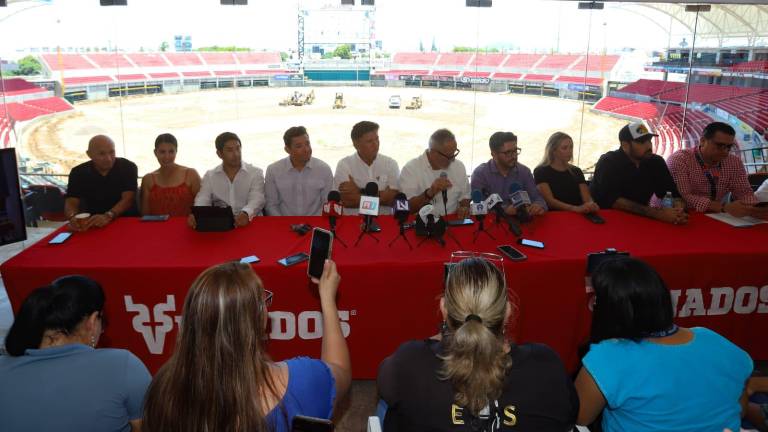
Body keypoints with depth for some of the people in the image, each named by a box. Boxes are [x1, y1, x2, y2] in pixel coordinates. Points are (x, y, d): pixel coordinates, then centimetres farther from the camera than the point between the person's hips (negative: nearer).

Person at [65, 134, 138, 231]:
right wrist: (73, 217, -30)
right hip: (91, 224, 1)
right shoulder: (78, 172, 0)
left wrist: (108, 216, -34)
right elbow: (71, 203, -7)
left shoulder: (128, 167, -6)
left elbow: (128, 199, -16)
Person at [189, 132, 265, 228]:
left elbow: (257, 200, -10)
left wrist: (246, 213, -33)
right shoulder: (209, 176, 13)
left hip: (249, 223, -1)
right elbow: (202, 201, 1)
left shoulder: (256, 173, 5)